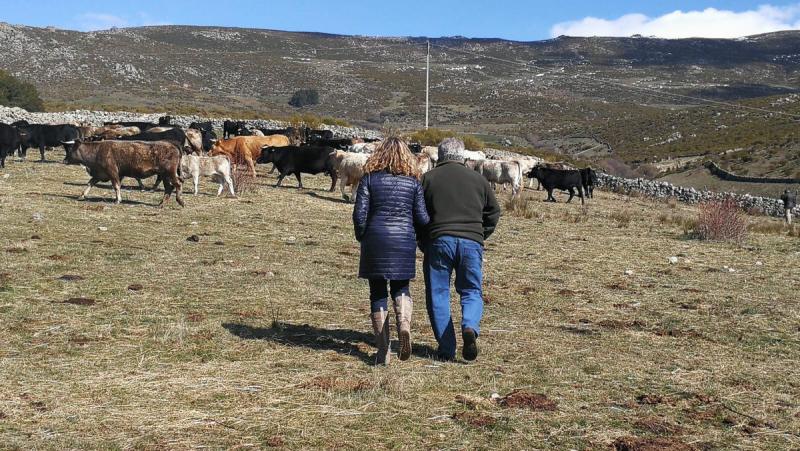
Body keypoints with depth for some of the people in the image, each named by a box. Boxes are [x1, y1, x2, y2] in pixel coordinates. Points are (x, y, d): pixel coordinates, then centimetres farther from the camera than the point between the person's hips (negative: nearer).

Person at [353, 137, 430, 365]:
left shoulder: (370, 178, 1)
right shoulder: (413, 181, 4)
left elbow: (359, 213, -5)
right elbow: (422, 218, 0)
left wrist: (361, 237, 11)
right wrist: (417, 233, 21)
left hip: (376, 240, -1)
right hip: (404, 240, 1)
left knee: (378, 293, 8)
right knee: (400, 287, 17)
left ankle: (383, 350, 7)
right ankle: (404, 323, -15)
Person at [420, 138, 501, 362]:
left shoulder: (429, 178, 5)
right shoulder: (478, 179, 12)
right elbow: (494, 212, 15)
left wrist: (423, 243, 16)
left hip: (439, 240, -1)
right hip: (471, 242, 2)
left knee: (438, 294, 7)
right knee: (472, 291, 12)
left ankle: (447, 349, 5)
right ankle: (470, 327, -17)